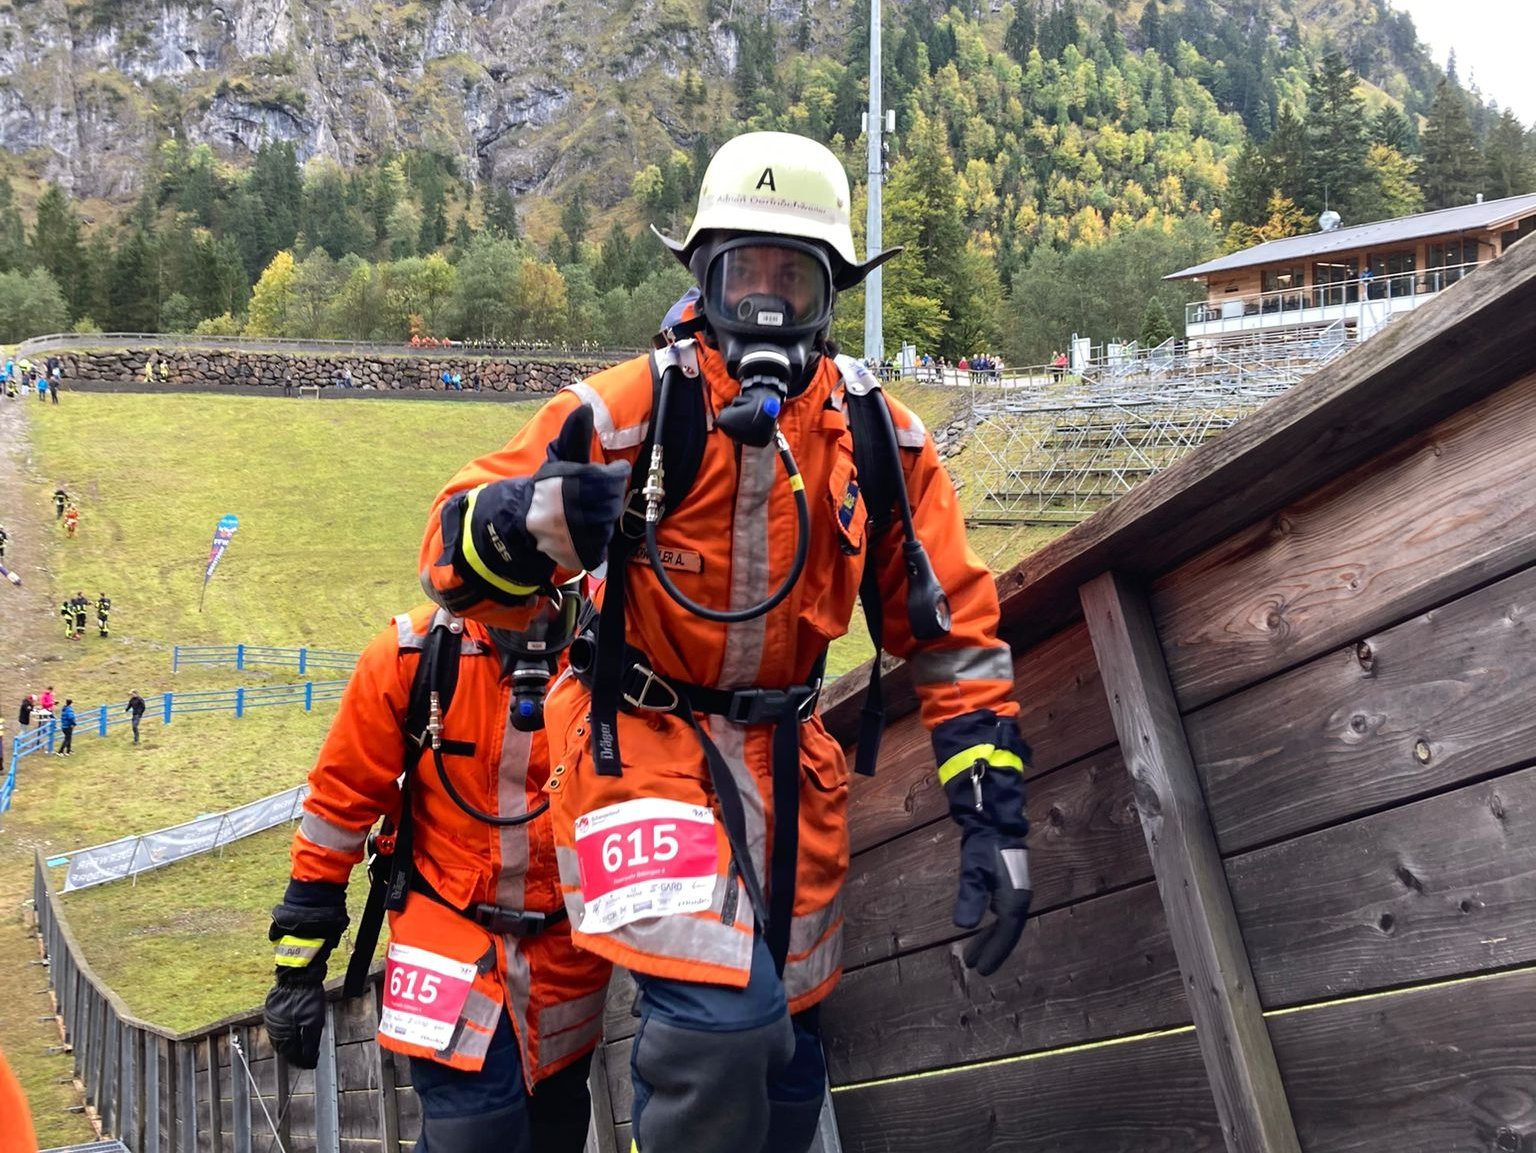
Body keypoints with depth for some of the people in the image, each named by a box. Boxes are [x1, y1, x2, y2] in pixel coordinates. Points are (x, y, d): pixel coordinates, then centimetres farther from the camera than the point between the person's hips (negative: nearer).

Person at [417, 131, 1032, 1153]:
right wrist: (529, 518, -38)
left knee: (786, 1060, 14)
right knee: (722, 1024, -23)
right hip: (645, 742, -4)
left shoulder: (881, 439, -2)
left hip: (788, 761, 5)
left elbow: (955, 628, 3)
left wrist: (993, 814, -3)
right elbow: (458, 557, -14)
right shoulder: (632, 408, -13)